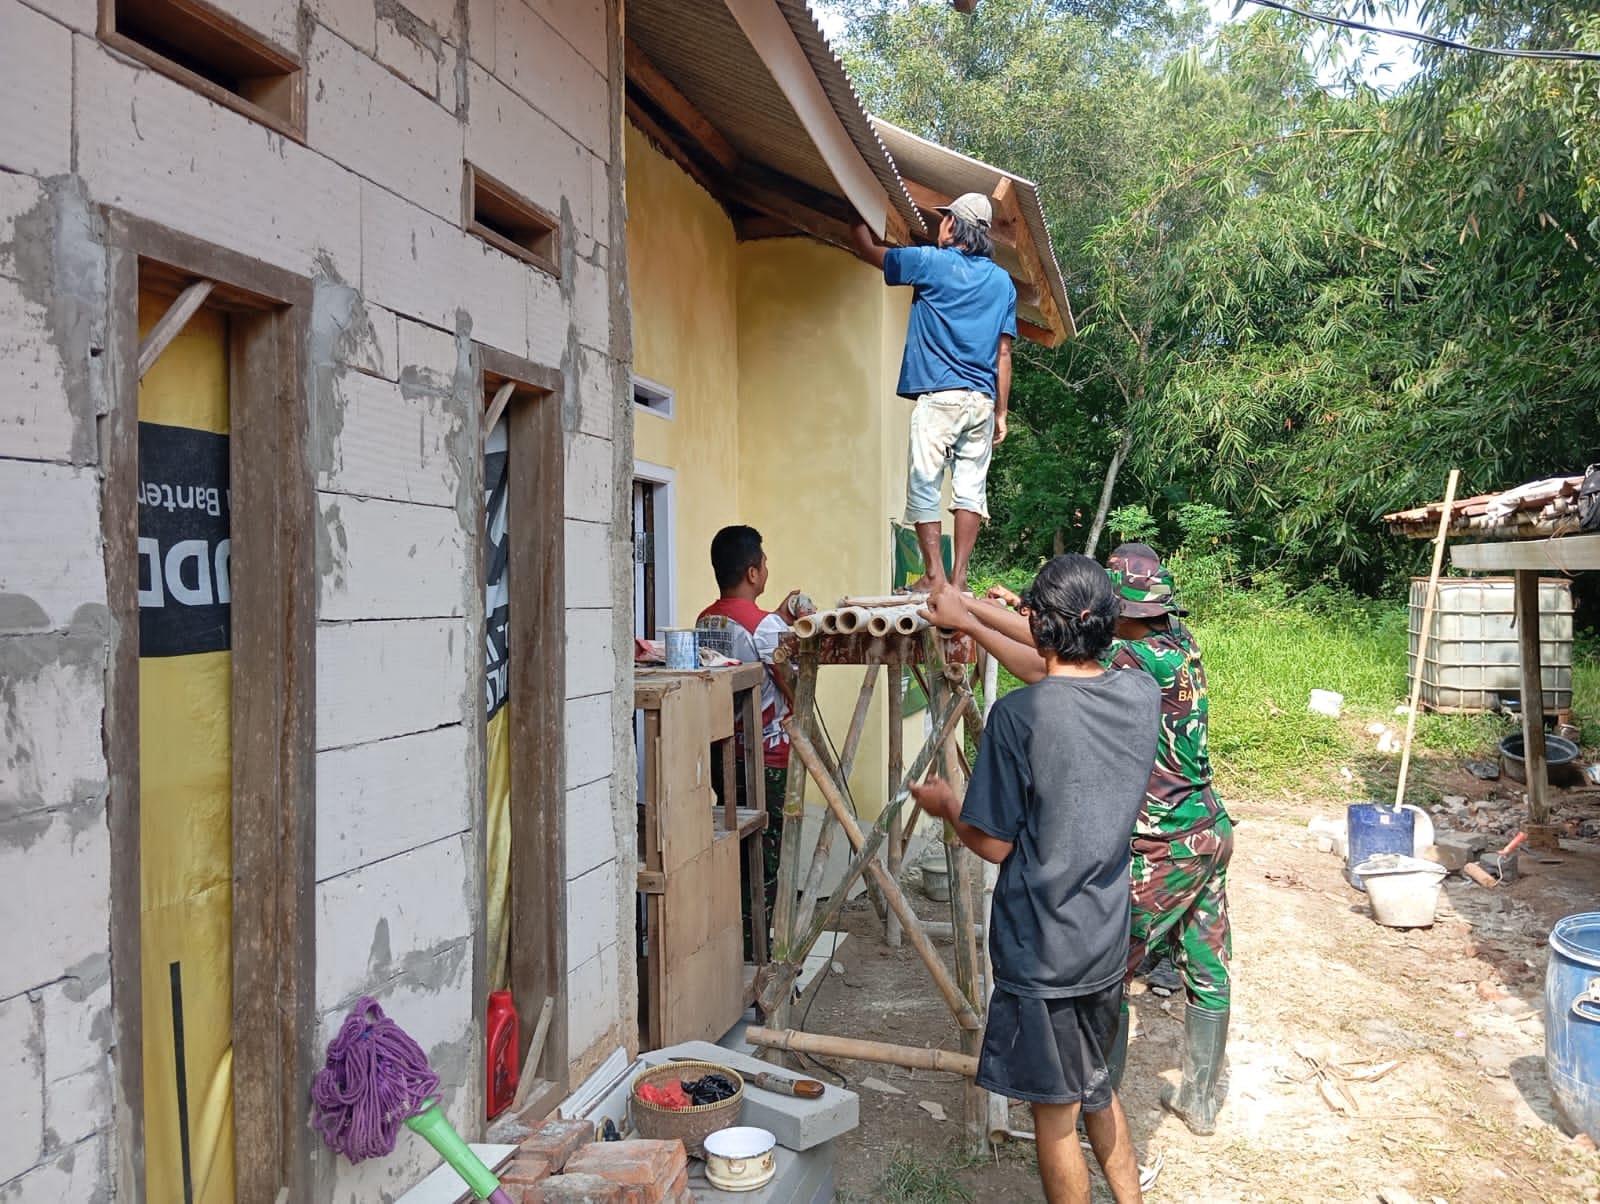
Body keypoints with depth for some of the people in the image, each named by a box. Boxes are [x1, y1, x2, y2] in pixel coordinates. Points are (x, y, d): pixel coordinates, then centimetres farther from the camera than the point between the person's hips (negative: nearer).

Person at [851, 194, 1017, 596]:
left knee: (924, 485, -3)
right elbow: (1003, 353, 12)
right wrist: (1001, 413, 15)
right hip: (982, 399, 5)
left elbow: (868, 250, 14)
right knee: (971, 486, 4)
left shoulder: (931, 262, 1)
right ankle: (959, 577, 3)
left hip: (939, 396, -5)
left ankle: (935, 577, -7)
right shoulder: (1002, 280, 14)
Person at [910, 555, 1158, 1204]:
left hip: (1040, 952, -6)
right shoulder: (1142, 695, -5)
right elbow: (1069, 679, 16)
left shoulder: (1018, 714, -23)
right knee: (1095, 1085, 27)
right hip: (1107, 941, 7)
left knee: (1056, 1113, 11)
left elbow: (995, 845, -16)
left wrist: (945, 804, 4)